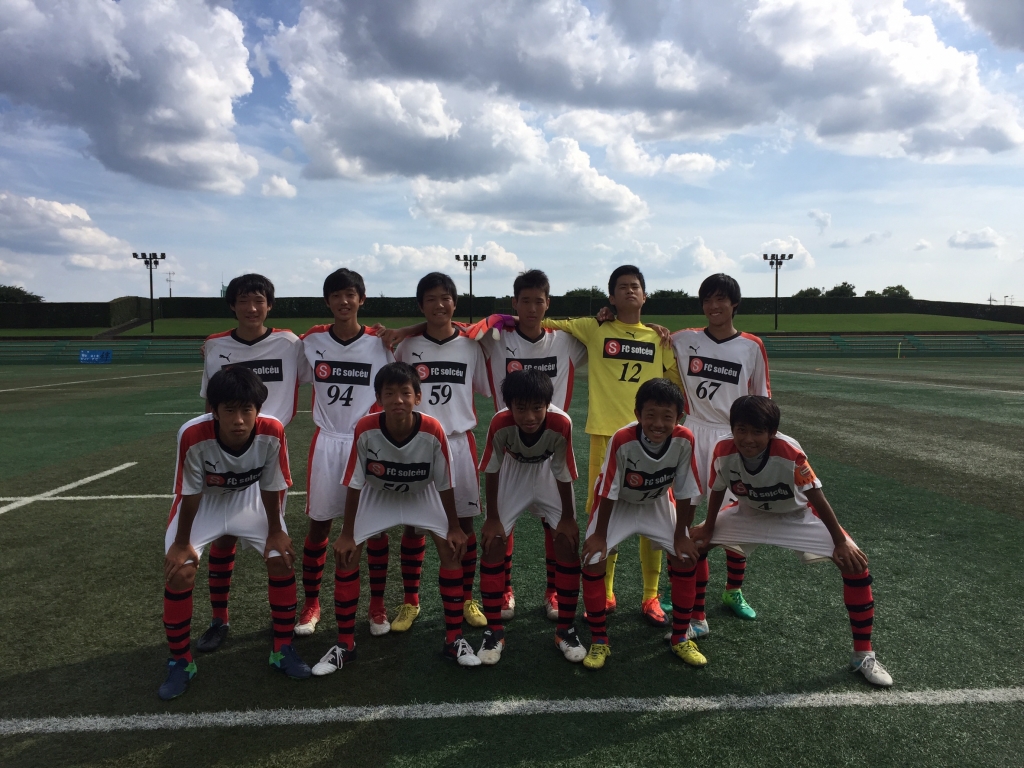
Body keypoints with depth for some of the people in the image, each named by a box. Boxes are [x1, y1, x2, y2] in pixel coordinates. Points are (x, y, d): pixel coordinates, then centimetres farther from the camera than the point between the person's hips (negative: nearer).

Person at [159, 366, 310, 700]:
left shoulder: (272, 432, -33)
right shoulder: (193, 435, -37)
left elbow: (270, 487, -16)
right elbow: (189, 493, -21)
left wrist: (275, 531, -4)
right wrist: (182, 543, -9)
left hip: (249, 497, 1)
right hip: (202, 501, -1)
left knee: (282, 559, -7)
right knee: (178, 571, -12)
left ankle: (283, 649, 12)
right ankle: (181, 661, 12)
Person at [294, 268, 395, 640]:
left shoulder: (380, 344, -5)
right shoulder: (312, 340, -1)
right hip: (326, 442, 1)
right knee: (319, 524, 8)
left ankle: (377, 606, 20)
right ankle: (311, 603, 26)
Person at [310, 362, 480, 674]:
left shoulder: (433, 431, -32)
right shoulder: (365, 430, -33)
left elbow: (444, 484, -17)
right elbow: (354, 484, -19)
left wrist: (454, 527, -9)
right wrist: (347, 534, -13)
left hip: (421, 495, 0)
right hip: (376, 495, 0)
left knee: (452, 550, -12)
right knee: (345, 554, -10)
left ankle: (454, 639, 5)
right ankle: (345, 644, 8)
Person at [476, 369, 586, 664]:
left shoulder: (561, 424, -37)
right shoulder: (499, 423, -36)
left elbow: (564, 473, -21)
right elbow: (491, 470, -19)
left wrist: (567, 517, -9)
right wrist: (492, 517, -11)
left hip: (547, 473, 0)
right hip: (512, 471, 0)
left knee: (568, 541, -8)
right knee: (493, 542, -8)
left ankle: (565, 629, 8)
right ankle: (494, 631, 7)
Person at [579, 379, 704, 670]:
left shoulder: (684, 440, -28)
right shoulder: (622, 440, -36)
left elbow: (684, 492, -14)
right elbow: (608, 492, -24)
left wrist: (680, 535, -7)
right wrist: (599, 535, -15)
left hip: (657, 504, 3)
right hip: (617, 504, -2)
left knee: (687, 559, -5)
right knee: (593, 560, -15)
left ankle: (680, 638, 16)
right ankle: (599, 641, 4)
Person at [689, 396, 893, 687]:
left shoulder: (789, 452, -37)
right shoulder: (723, 452, -28)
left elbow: (816, 497, -25)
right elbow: (717, 492, -8)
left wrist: (841, 543, -19)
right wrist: (708, 530, 0)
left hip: (800, 516, -2)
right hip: (749, 514, 3)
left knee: (855, 564, -17)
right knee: (694, 545, -6)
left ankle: (863, 655, 2)